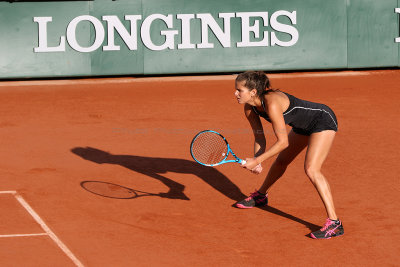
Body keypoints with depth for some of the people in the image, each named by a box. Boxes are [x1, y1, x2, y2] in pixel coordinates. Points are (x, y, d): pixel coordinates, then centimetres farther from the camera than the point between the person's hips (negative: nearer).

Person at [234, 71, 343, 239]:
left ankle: (334, 223, -26)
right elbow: (259, 138, 0)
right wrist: (256, 162, -17)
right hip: (303, 126, 10)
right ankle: (260, 196, 51)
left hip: (324, 120, -10)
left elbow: (283, 142, -31)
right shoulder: (250, 108, -9)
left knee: (311, 170, -24)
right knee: (281, 161, 23)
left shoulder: (272, 104, -35)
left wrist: (256, 160, -28)